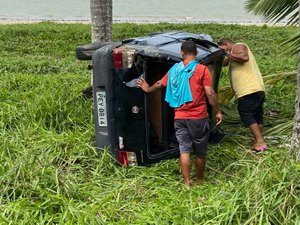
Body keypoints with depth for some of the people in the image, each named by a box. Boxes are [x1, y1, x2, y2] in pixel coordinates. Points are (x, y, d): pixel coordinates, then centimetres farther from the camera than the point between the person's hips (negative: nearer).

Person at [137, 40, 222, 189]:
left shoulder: (174, 70, 7)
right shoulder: (202, 70, -7)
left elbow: (160, 84, 22)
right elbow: (210, 94, -13)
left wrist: (148, 89, 41)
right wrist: (218, 111, -2)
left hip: (180, 118, 3)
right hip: (199, 117, -3)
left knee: (184, 150, 4)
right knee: (200, 152, 11)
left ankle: (187, 184, 2)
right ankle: (199, 181, 24)